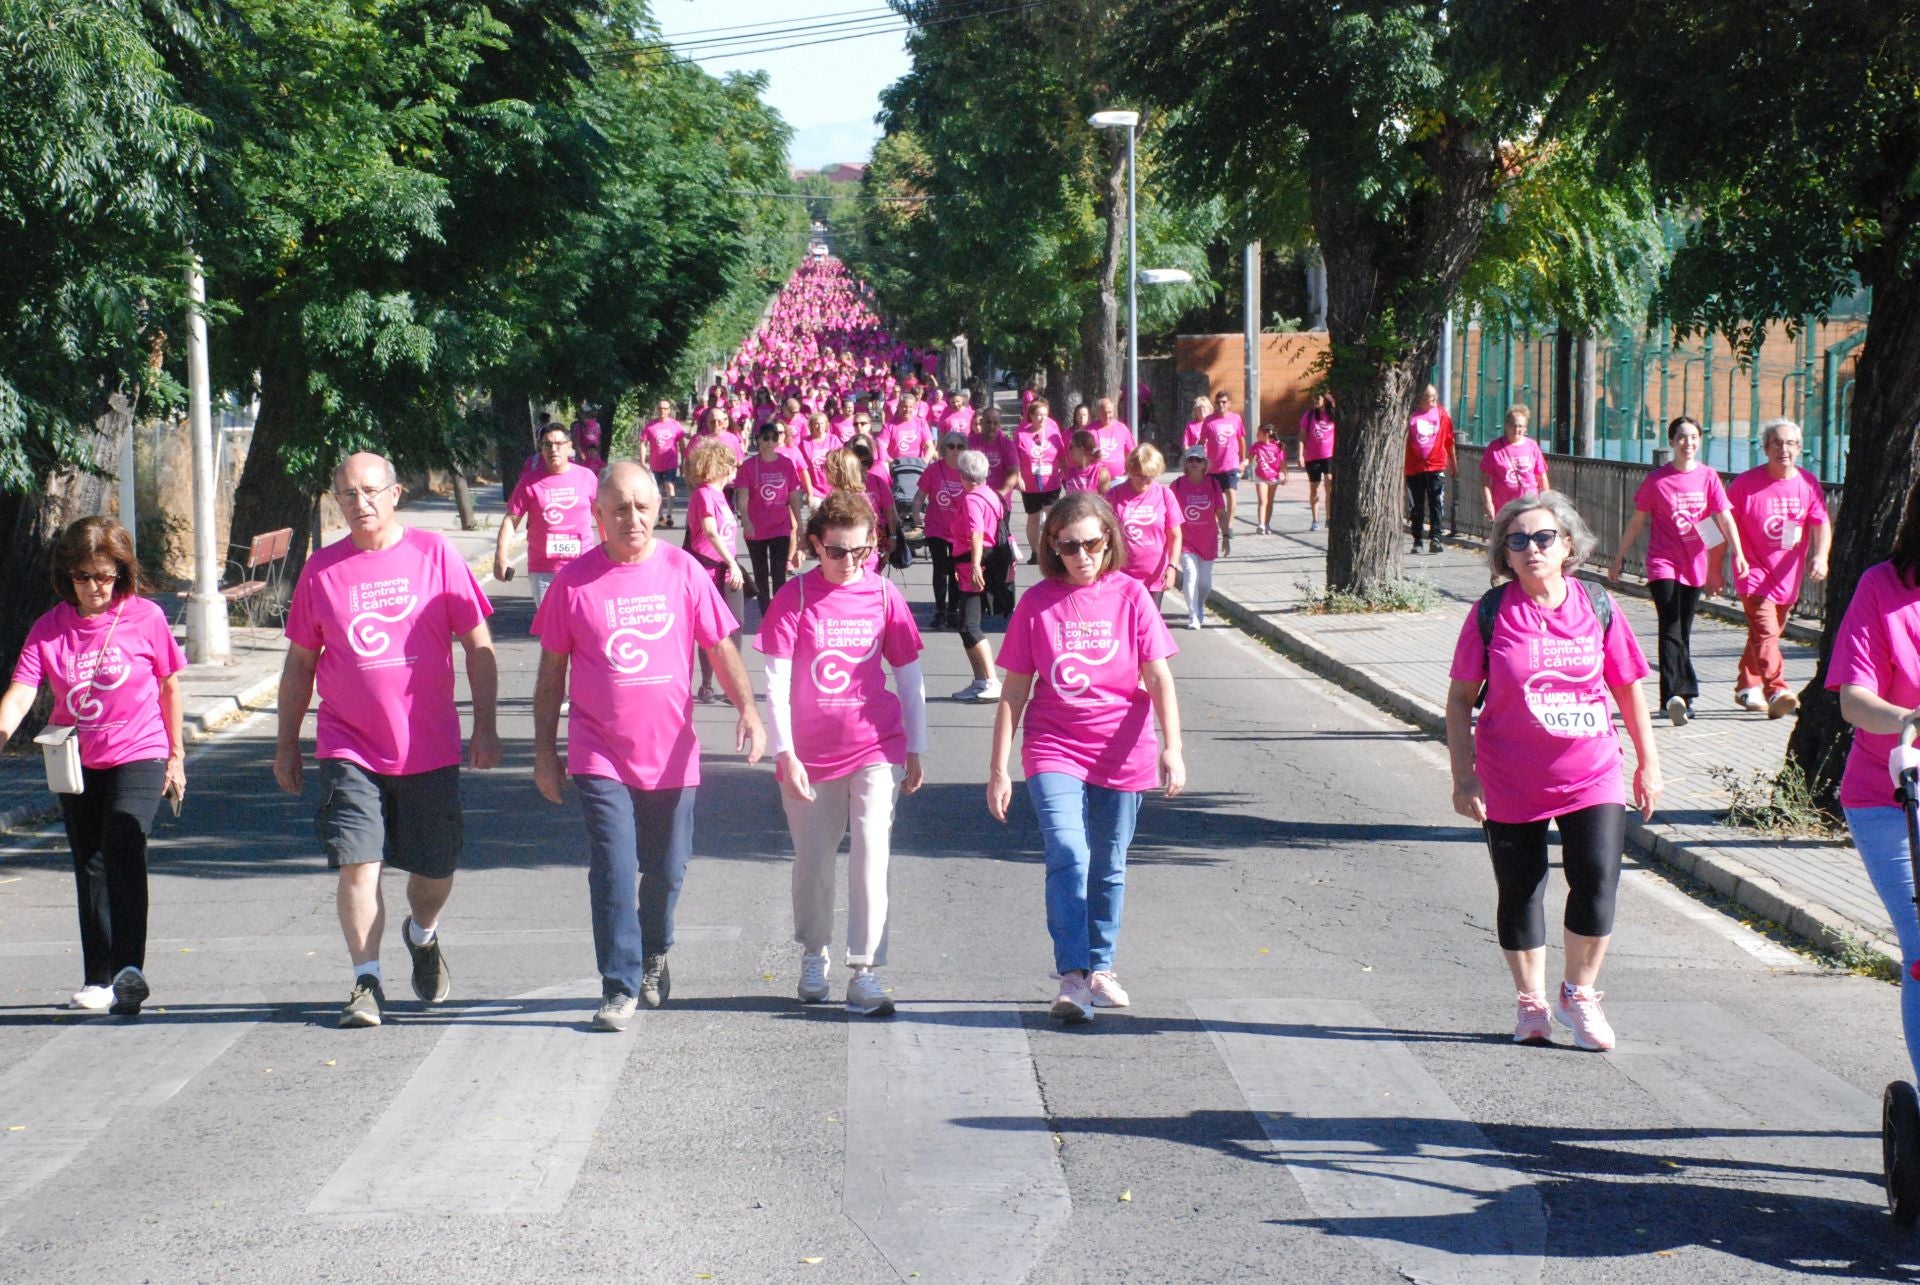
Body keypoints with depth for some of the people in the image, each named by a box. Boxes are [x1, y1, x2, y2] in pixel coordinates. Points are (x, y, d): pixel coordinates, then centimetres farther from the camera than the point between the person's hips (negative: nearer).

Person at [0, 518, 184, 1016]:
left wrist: (176, 755, 7)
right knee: (90, 867, 9)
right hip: (77, 764, 4)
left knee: (123, 848, -22)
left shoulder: (145, 618, -6)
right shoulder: (49, 629, -2)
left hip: (139, 755, -4)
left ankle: (128, 970, -23)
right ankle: (99, 980, 19)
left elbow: (169, 686, 4)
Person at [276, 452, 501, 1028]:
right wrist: (286, 744, 11)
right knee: (358, 864, -10)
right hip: (350, 748, 0)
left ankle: (423, 936, 41)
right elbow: (300, 663, 11)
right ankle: (366, 982, -1)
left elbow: (478, 646, 1)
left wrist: (485, 727, -5)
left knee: (436, 868, 10)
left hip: (430, 748, 0)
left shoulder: (434, 554, -1)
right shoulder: (321, 570, 3)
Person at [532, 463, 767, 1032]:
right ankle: (621, 986, -2)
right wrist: (545, 752, 4)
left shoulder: (684, 572, 0)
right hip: (599, 755, -2)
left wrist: (748, 709, -11)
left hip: (671, 754, 2)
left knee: (666, 869, 12)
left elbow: (721, 648, 4)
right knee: (612, 870, -10)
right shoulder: (575, 581, -3)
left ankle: (655, 953, 39)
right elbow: (552, 672, 4)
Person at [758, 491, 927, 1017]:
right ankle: (814, 957, 33)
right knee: (813, 858, 11)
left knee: (871, 849, -12)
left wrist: (915, 751, 7)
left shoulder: (883, 594, -2)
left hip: (875, 746, 0)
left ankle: (865, 972, -8)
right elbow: (775, 682, -7)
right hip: (810, 754, 0)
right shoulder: (795, 596, -6)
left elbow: (910, 678, 6)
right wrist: (785, 753, -13)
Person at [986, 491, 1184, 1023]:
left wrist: (1171, 748, -16)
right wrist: (998, 769, 0)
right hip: (1054, 749, -1)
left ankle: (1100, 968, 27)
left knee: (1109, 868, 12)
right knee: (1067, 856, -18)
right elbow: (1014, 691, 2)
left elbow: (1159, 679, -4)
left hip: (1121, 754, 1)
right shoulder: (1037, 603, -1)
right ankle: (1073, 978, -18)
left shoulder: (1129, 595, -1)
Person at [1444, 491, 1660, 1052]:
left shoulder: (1597, 607, -1)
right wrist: (1464, 775, -7)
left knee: (1597, 881, -9)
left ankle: (1578, 994, 13)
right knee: (1520, 892, 8)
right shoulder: (1492, 612, -6)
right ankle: (1530, 1002, 27)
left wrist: (1648, 763, 12)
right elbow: (1460, 698, -2)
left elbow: (1628, 688, 10)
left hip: (1591, 775, 1)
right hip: (1512, 784, -1)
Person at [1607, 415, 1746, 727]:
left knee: (1683, 631, 12)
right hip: (1663, 563, -3)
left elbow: (1725, 518, -1)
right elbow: (1636, 523, 3)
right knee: (1671, 629, -16)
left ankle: (1681, 697, 20)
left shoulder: (1708, 477, 2)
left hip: (1695, 565, 3)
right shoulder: (1657, 480, -5)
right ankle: (1675, 695, -25)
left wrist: (1738, 553, -14)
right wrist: (1617, 560, 6)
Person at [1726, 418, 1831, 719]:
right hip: (1754, 573, -4)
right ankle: (1777, 691, -26)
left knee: (1769, 632, 14)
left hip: (1788, 576, 5)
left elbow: (1821, 523, 1)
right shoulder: (1747, 483, -7)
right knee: (1765, 631, -18)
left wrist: (1820, 555, -17)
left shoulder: (1808, 483, 3)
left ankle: (1747, 687, 29)